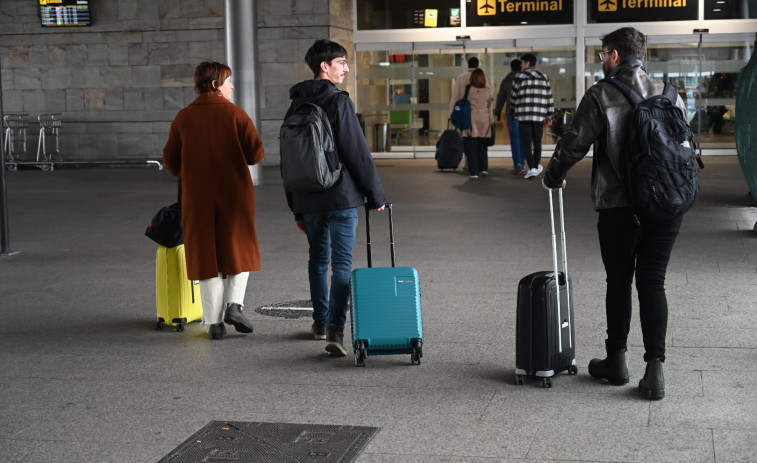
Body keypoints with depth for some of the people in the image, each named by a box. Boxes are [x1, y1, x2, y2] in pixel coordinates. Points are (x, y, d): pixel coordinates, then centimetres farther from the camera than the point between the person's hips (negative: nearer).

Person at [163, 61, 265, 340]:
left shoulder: (183, 118, 2)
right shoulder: (236, 114, -7)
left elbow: (170, 159, 6)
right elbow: (256, 153, -11)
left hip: (197, 198, 2)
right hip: (235, 194, -2)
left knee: (207, 255, 8)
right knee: (239, 250, 15)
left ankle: (214, 322, 8)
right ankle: (234, 304, -2)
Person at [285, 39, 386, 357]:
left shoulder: (296, 105, 11)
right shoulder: (338, 102, -11)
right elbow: (358, 152, -14)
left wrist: (297, 208, 19)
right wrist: (375, 194, -5)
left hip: (308, 198, 6)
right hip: (341, 197, -6)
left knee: (318, 257, 20)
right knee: (342, 263, -5)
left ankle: (320, 321, 31)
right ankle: (335, 330, -14)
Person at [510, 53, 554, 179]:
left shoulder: (520, 76, -2)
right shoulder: (544, 77, 10)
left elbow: (513, 96, 5)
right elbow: (549, 98, 9)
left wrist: (514, 110, 23)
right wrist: (549, 116, 13)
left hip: (524, 116, -3)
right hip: (539, 116, 4)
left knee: (526, 143, -1)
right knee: (537, 142, 15)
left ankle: (532, 168, -11)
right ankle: (537, 165, 24)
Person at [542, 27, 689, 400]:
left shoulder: (601, 96, -6)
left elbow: (573, 145, -7)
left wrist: (552, 177, 10)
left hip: (618, 207, -3)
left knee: (619, 282, 11)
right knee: (652, 284, 7)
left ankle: (616, 361, 23)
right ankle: (654, 367, -1)